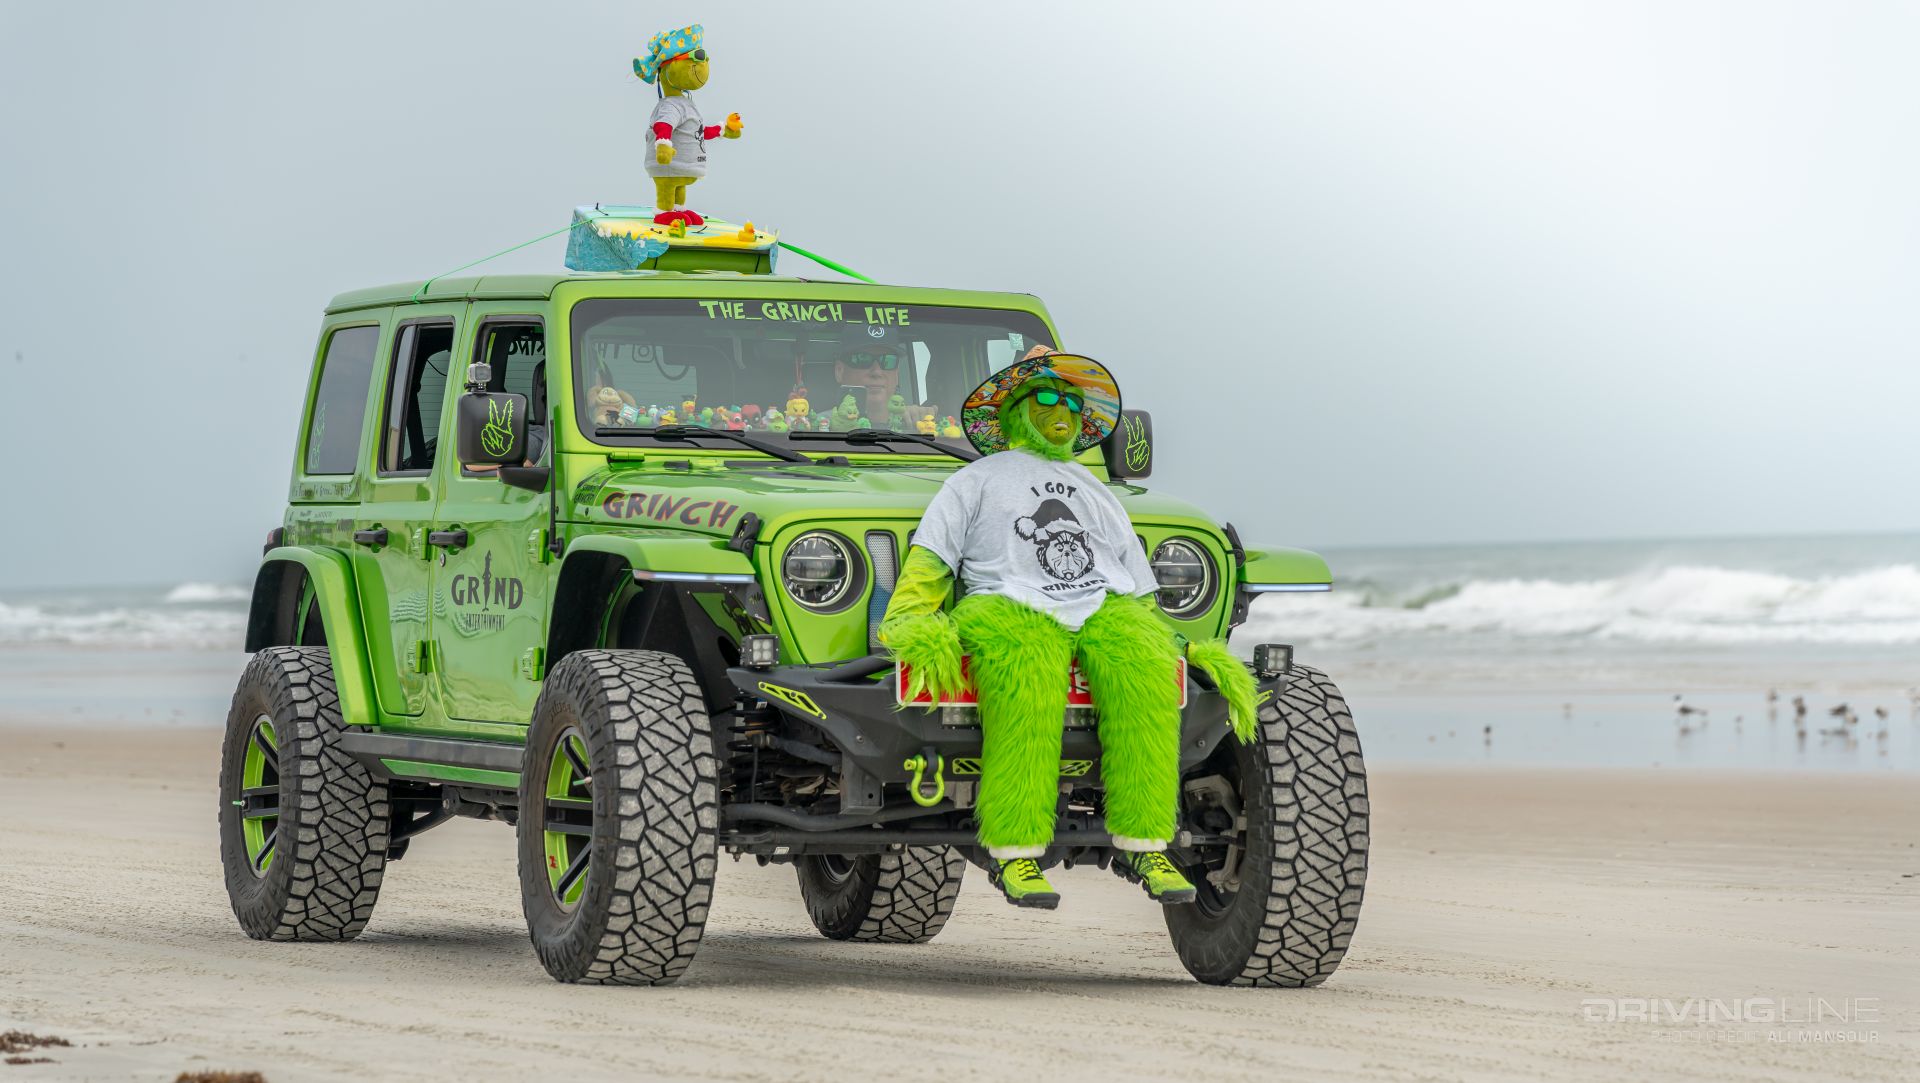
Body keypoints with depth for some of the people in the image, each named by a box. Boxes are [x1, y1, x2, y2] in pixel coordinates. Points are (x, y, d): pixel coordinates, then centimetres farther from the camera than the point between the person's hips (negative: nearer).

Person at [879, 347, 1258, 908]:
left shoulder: (1098, 495, 33)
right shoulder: (977, 481, 22)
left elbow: (1141, 591, 28)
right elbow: (927, 563, 9)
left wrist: (1198, 652, 13)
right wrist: (913, 625, -11)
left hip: (1107, 609, 3)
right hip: (1011, 609, -3)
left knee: (1145, 676, -31)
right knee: (1027, 692, -37)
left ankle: (1143, 845, -30)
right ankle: (1014, 852, -35)